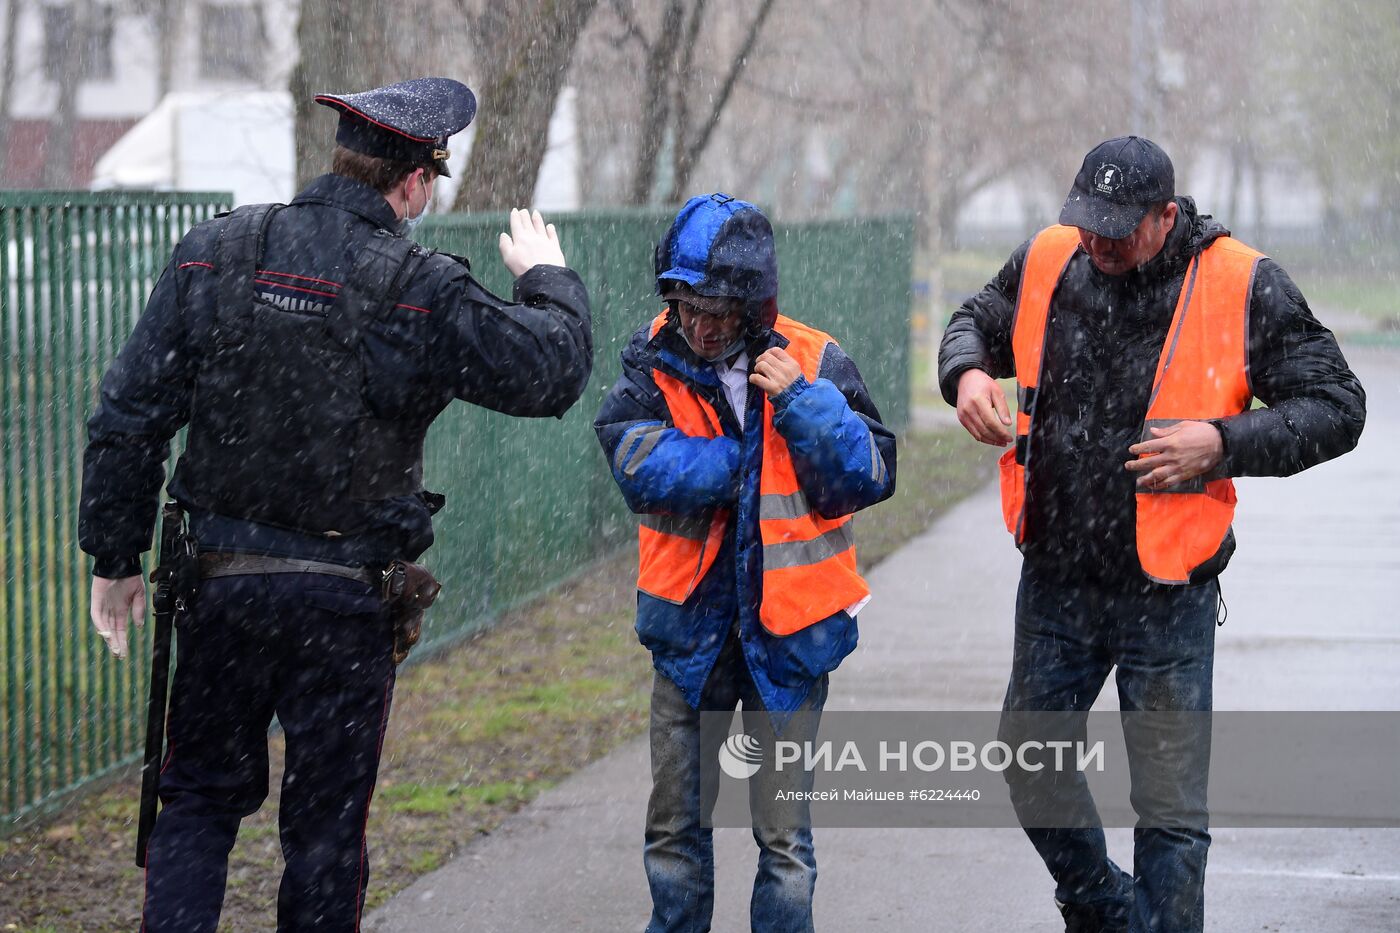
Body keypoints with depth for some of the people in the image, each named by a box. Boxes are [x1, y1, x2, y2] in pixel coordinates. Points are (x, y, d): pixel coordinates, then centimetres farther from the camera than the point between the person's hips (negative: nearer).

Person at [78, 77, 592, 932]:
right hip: (346, 601, -3)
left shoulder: (217, 253, -2)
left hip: (224, 580, 3)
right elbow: (553, 372, -7)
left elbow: (131, 417, -2)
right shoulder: (423, 293, -13)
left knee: (202, 797, 15)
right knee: (326, 824, 8)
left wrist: (116, 556, 8)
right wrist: (547, 279, 13)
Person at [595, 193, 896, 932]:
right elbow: (639, 465, -19)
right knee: (675, 827, 11)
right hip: (691, 628, 2)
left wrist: (802, 401, -21)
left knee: (784, 835, 5)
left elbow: (870, 476, -12)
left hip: (785, 629, -1)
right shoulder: (655, 361, -4)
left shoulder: (813, 364, -6)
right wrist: (748, 461, -17)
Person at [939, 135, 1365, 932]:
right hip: (1056, 583, 5)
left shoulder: (1243, 286, -13)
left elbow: (1337, 408, -8)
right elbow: (977, 321, 19)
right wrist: (967, 372, -5)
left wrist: (1225, 445, -22)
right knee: (1029, 756, 17)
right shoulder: (1049, 261, -1)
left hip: (1167, 598, -4)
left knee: (1171, 808, 2)